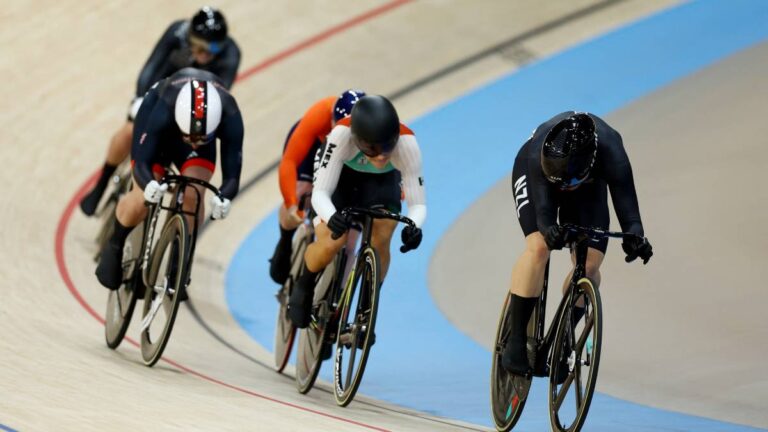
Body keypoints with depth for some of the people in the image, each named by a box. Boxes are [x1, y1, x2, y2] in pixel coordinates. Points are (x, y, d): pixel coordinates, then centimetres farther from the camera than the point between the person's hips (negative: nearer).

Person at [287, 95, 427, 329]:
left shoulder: (406, 143, -38)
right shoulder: (342, 135, -42)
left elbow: (417, 203, -31)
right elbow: (320, 192, -39)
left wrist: (414, 226, -54)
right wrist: (331, 217, -61)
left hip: (383, 180, 1)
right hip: (341, 172, -1)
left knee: (380, 241, -22)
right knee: (331, 242, -21)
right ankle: (304, 287, 12)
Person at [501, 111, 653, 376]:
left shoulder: (610, 153, -40)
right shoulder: (539, 153, -42)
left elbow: (626, 205, -45)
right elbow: (543, 205, -45)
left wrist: (634, 235, -65)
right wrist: (548, 229, -66)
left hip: (588, 183, 2)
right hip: (533, 173, -2)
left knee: (590, 263, -13)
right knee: (539, 247, -26)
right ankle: (515, 342, -18)